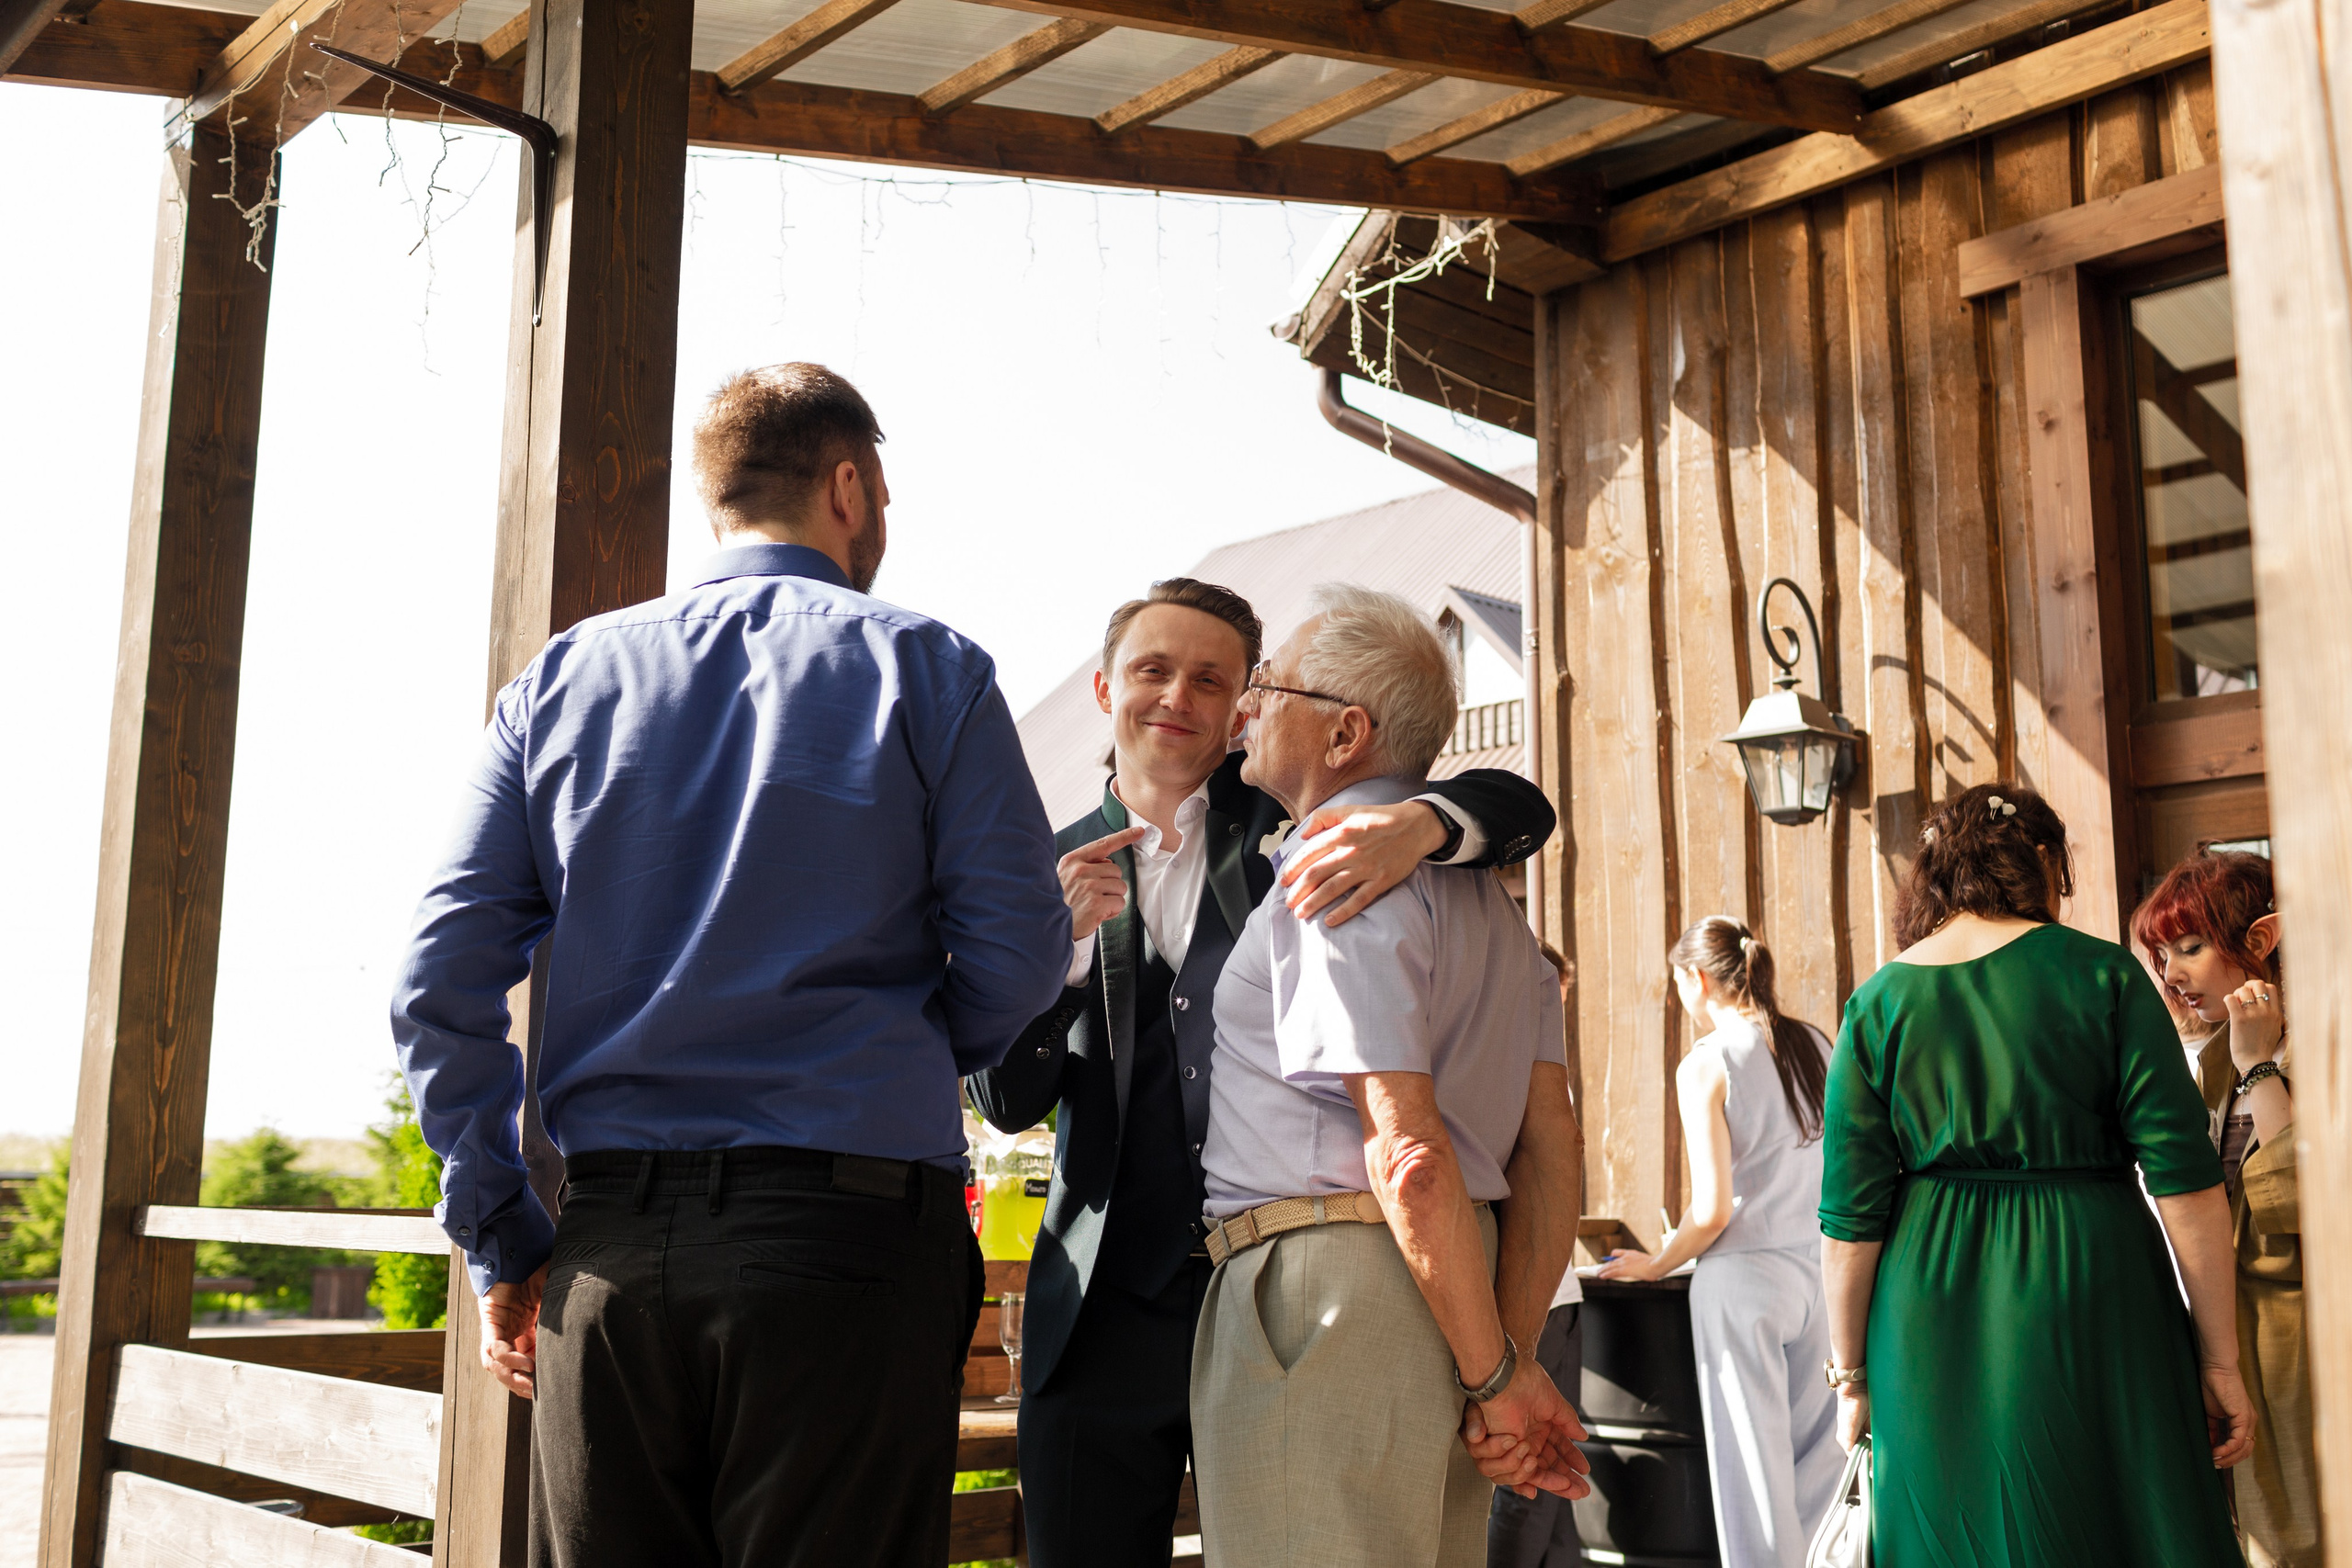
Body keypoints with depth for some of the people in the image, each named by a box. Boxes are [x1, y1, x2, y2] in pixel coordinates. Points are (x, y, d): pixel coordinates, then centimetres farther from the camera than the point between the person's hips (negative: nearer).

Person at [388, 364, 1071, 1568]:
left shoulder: (560, 679, 10)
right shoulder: (926, 669, 3)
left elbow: (440, 984, 4)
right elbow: (1017, 954, -2)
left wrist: (502, 1242, 10)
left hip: (612, 1246, 3)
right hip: (850, 1236, -3)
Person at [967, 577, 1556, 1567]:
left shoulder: (1290, 821, 5)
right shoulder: (1055, 870, 9)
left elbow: (1520, 810, -3)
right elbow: (1008, 1101, 3)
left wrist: (1416, 825, -25)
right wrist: (1062, 941, -13)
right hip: (1108, 1309, 2)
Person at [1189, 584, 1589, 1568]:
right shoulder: (1484, 893, 18)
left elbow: (1405, 1146, -19)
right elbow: (1553, 1147, 11)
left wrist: (1495, 1374, -14)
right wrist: (1512, 1354, 6)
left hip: (1325, 1281, -9)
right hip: (1447, 1295, 10)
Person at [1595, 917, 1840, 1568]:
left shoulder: (1707, 1064, -9)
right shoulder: (1817, 1046, 6)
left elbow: (1712, 1212, -13)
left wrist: (1655, 1264, 3)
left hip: (1743, 1277, -5)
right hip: (1822, 1271, 5)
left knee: (1752, 1468, 2)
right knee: (1815, 1460, 12)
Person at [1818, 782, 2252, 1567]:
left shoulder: (1877, 1004, 1)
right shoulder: (2103, 975, -4)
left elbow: (1852, 1215, -1)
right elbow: (2186, 1180, -8)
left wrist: (1851, 1375, 7)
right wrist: (2220, 1360, -2)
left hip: (1932, 1321, 2)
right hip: (2091, 1301, -2)